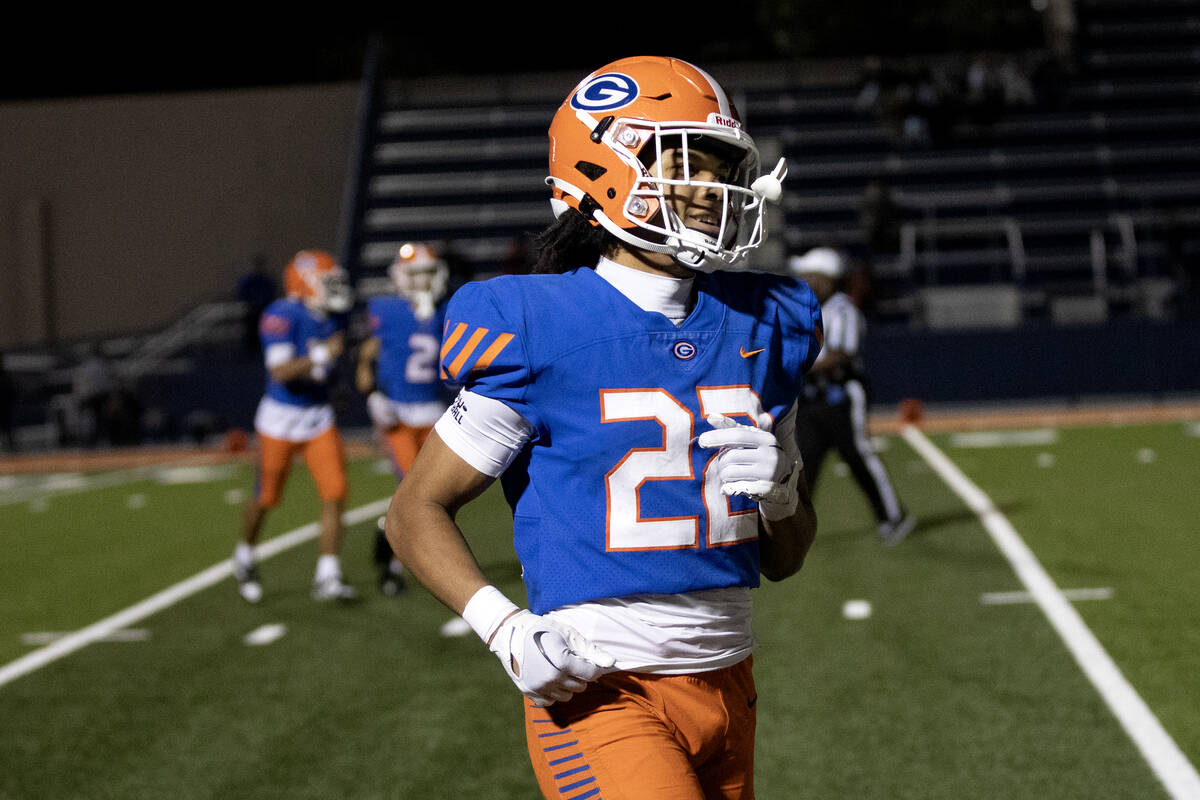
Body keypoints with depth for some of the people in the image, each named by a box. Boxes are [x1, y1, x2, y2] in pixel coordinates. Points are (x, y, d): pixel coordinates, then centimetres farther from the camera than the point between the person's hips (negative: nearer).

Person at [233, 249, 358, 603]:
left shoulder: (332, 317, 2)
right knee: (266, 498, 7)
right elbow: (279, 371, -30)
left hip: (319, 420, 5)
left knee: (335, 494, -8)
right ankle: (245, 557, 35)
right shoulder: (282, 315, -19)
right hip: (280, 418, -5)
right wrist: (320, 355, -36)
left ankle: (327, 577, -6)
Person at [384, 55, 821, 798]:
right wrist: (505, 630, -16)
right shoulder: (543, 332, -9)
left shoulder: (760, 327, 7)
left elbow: (784, 562, 14)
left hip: (726, 683, 6)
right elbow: (418, 510, -2)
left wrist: (778, 484, -8)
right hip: (601, 692, -6)